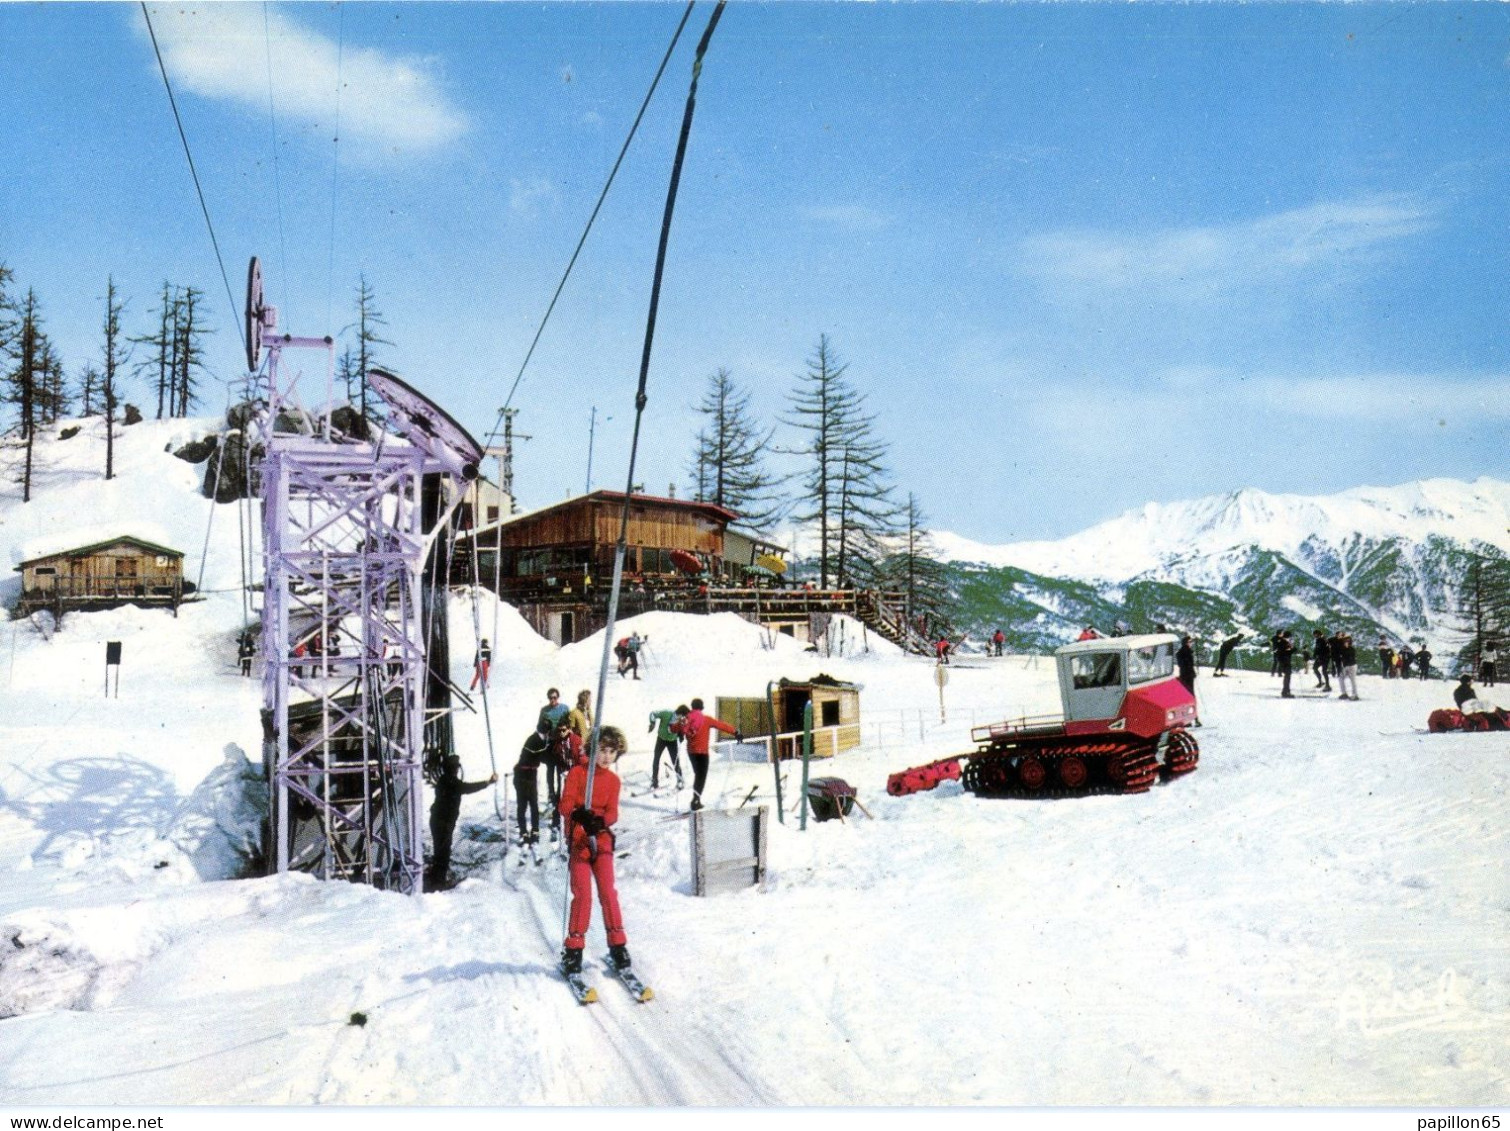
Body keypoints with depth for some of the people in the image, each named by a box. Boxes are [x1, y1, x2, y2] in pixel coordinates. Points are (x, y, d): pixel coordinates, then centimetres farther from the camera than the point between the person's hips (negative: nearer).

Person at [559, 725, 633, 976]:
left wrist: (600, 821, -25)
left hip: (602, 840, 3)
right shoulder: (577, 772, -3)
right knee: (582, 895, -8)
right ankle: (573, 950, 2)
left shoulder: (613, 780, 7)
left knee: (608, 893, -3)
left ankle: (618, 946, 7)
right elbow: (564, 805, -11)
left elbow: (612, 814, -2)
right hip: (578, 842, -2)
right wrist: (577, 814, -33)